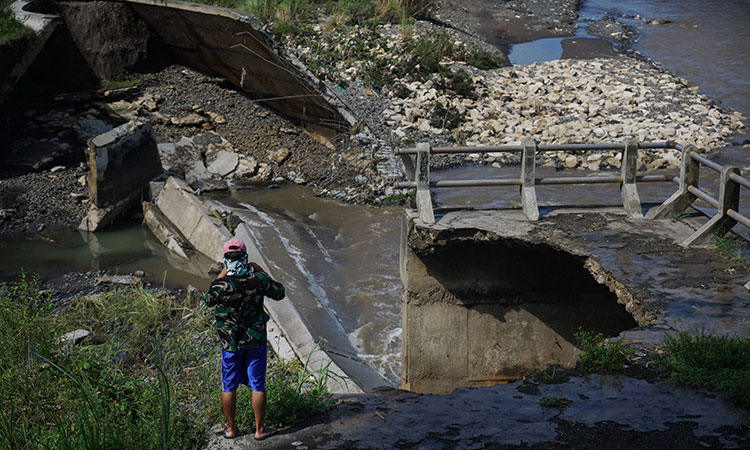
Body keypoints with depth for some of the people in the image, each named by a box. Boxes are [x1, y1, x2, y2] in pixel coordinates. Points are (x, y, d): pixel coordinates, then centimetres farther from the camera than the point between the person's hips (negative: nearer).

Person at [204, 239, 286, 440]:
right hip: (256, 340, 1)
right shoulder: (258, 280, -15)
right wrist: (261, 271, 8)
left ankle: (231, 429, 25)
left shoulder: (221, 285, -21)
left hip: (231, 342, -1)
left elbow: (209, 301, 1)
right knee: (258, 386, 11)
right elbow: (279, 293, 4)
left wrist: (220, 276, 6)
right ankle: (260, 429, 19)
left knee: (229, 387, 15)